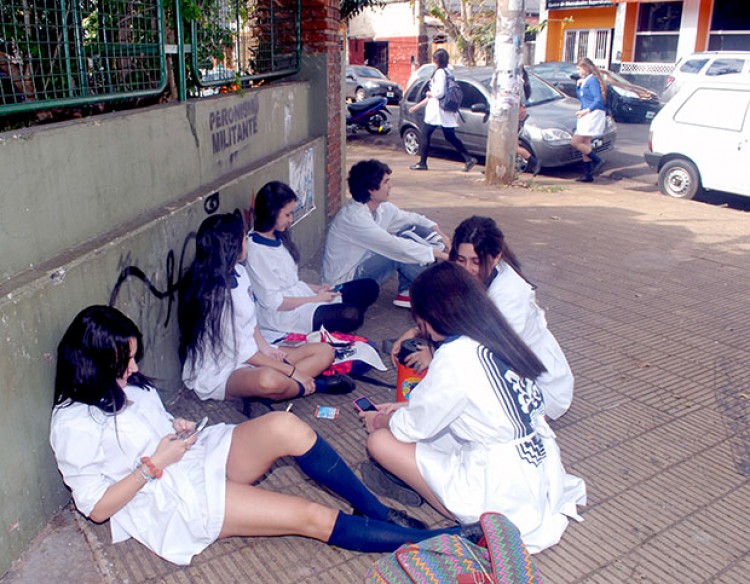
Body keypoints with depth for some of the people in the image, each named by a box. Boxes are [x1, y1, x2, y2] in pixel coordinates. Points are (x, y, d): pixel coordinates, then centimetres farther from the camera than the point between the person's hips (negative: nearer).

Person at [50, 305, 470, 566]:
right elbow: (97, 507, -10)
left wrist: (176, 429, 1)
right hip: (171, 500, -7)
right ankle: (429, 540, -14)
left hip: (198, 457, 7)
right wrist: (154, 465, -17)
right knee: (314, 517, -21)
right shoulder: (73, 424, -11)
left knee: (284, 426, -25)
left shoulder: (128, 384, 9)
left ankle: (377, 510, -10)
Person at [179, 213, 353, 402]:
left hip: (251, 355, 9)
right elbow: (239, 350, -22)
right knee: (268, 380, -42)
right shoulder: (211, 295, -24)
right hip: (220, 374, -9)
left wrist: (265, 348, -5)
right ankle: (313, 385, -13)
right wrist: (291, 371, -18)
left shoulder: (238, 271, 0)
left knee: (324, 351, 1)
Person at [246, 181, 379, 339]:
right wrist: (316, 299, -13)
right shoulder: (255, 251, -18)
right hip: (282, 314, -10)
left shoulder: (277, 238, 11)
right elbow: (273, 302, -19)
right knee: (351, 315, -30)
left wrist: (317, 288, 1)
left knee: (369, 287, 1)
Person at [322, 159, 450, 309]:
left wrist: (439, 232, -4)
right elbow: (395, 246, -31)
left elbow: (411, 218, 13)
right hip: (343, 283, -9)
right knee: (400, 254, -24)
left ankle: (407, 292, 0)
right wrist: (440, 254, -26)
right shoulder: (354, 218, -28)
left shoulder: (381, 208, -2)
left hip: (362, 266, 9)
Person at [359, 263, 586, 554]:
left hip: (506, 495, -9)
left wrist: (382, 421, 13)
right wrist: (406, 408, 23)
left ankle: (481, 521, 4)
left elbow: (415, 428, -8)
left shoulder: (455, 357, -22)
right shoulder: (494, 337, 2)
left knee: (380, 441, -4)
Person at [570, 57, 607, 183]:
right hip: (587, 116, 10)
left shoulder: (592, 80, -12)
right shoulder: (585, 81, 16)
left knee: (575, 142, -13)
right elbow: (580, 97, 26)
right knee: (585, 144, 8)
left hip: (593, 115, -10)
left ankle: (597, 160, -7)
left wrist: (586, 110, -23)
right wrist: (578, 85, 11)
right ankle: (587, 174, 11)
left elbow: (598, 100, -18)